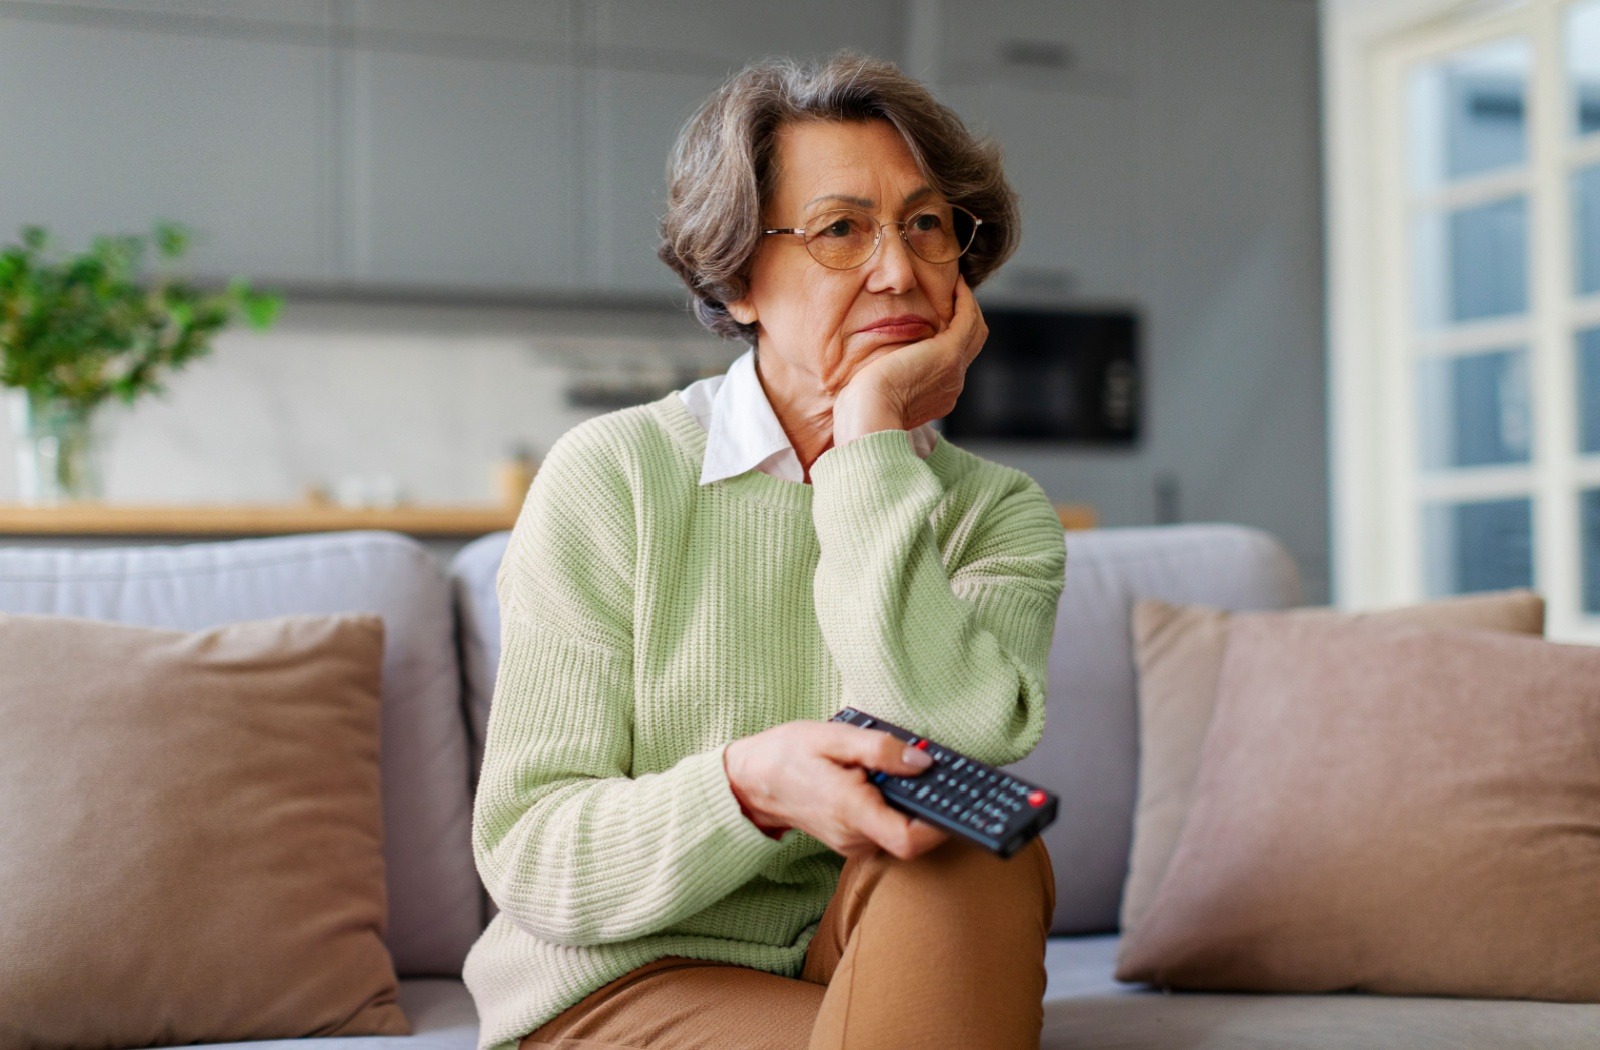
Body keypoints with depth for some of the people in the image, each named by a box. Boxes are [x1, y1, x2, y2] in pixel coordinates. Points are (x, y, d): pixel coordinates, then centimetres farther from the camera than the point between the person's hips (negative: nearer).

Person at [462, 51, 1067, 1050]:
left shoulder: (1001, 515, 2)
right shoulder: (610, 476, -6)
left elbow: (950, 757, -21)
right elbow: (528, 861, -11)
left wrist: (873, 429, -17)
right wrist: (751, 782, -30)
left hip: (885, 966, 4)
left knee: (978, 852, -28)